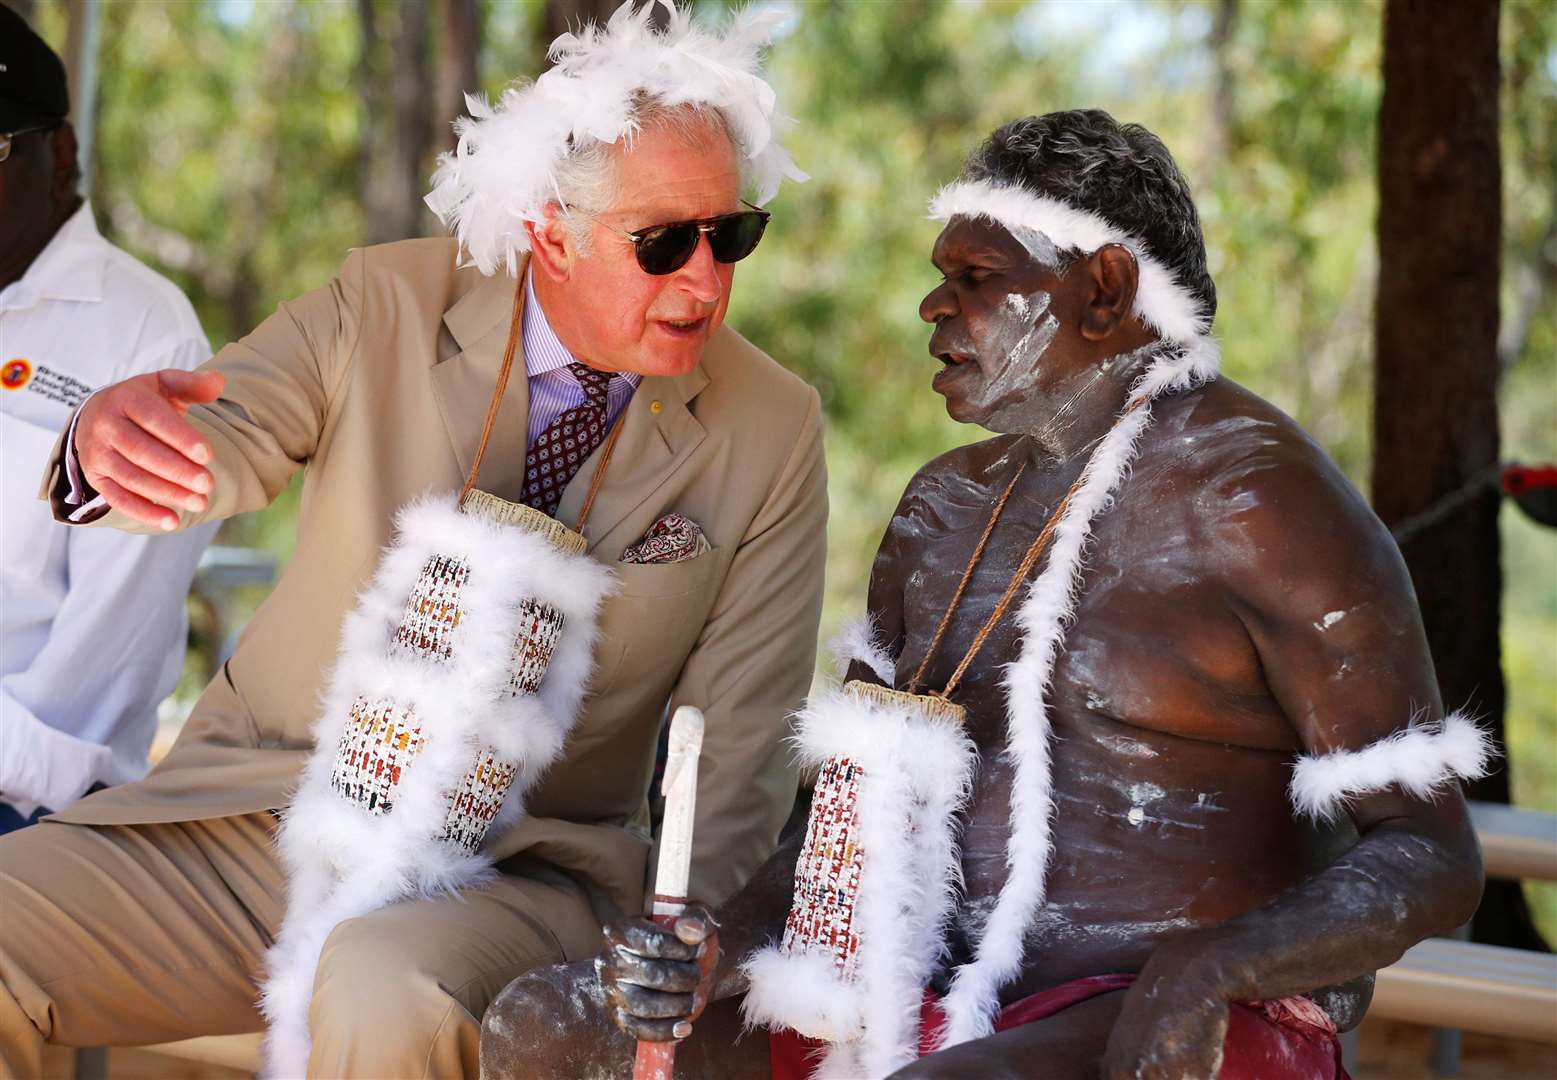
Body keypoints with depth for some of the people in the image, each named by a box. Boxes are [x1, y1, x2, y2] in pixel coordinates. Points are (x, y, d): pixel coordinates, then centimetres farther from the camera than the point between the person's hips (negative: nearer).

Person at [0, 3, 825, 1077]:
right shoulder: (386, 307, 1)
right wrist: (116, 440, -38)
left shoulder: (772, 428, 1)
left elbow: (746, 737, 1)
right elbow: (224, 447, -12)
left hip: (521, 867, -2)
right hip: (240, 824, 2)